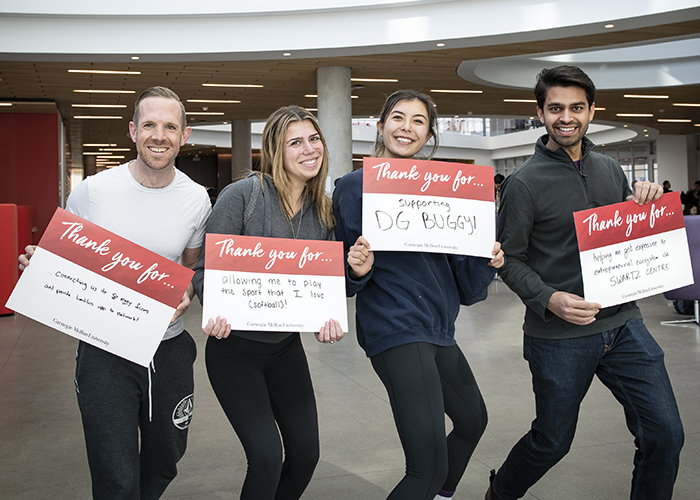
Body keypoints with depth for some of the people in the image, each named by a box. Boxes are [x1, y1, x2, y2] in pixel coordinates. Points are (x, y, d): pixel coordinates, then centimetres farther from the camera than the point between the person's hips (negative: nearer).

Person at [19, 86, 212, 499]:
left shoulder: (197, 199, -2)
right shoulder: (91, 191, -9)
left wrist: (186, 295, -9)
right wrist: (37, 264, -17)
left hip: (170, 348, 3)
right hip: (105, 351, -3)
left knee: (164, 464, 20)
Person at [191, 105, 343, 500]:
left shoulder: (325, 211, 3)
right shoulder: (243, 195, -12)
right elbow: (206, 267, -12)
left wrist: (328, 316, -15)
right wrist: (216, 311, -30)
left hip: (286, 345, 5)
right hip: (235, 345, -5)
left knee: (306, 453, 9)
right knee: (267, 456, -11)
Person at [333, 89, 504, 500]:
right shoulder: (355, 186, -5)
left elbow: (466, 285, 12)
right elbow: (346, 280, -3)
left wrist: (487, 261, -7)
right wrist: (358, 270, -24)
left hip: (439, 329, 8)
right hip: (396, 328, -8)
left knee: (472, 422, 27)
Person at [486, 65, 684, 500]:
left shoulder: (610, 169, 8)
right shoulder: (525, 183, -9)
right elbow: (510, 260, -7)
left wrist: (645, 205, -3)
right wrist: (549, 299, -24)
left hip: (623, 322, 5)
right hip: (559, 336, -5)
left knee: (665, 435, 2)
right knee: (553, 441, 11)